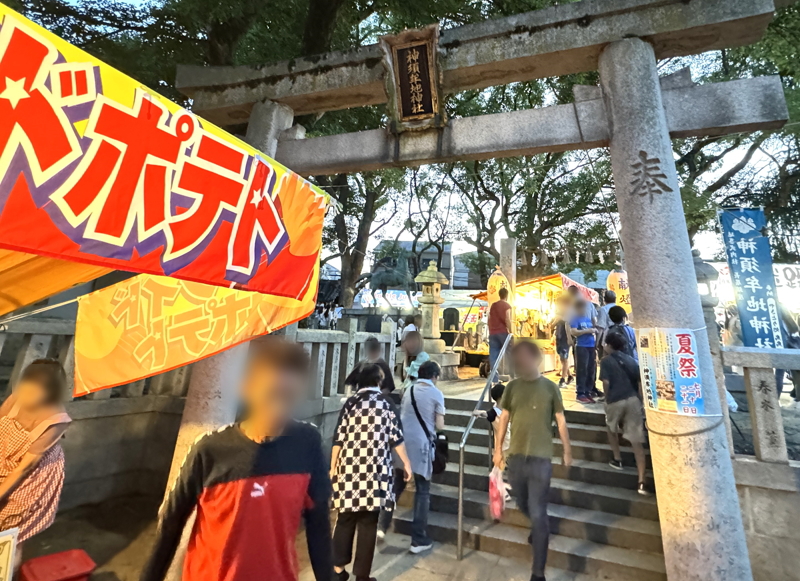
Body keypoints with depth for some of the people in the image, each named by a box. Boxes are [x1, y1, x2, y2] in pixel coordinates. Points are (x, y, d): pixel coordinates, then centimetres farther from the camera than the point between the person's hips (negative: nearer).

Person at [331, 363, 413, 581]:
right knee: (368, 523, 11)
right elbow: (395, 437, -3)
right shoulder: (384, 402, -2)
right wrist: (407, 463, 8)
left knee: (345, 519, 17)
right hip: (374, 470, -2)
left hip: (349, 469, 2)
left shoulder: (350, 402, 2)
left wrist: (333, 467, 11)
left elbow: (339, 437, 1)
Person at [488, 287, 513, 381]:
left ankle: (494, 378, -1)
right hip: (503, 333, -5)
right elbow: (508, 320, -16)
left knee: (493, 356, 1)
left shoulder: (493, 305, 14)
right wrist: (511, 332, -12)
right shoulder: (507, 306, -4)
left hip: (493, 333, 5)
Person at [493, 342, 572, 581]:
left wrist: (567, 451, 5)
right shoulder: (512, 387, -2)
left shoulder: (550, 387, -9)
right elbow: (504, 419, 5)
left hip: (541, 459, -4)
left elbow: (561, 422, 1)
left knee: (538, 514, 0)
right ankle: (540, 528, 53)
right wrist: (498, 448, 7)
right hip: (516, 456, 4)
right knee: (523, 506, 21)